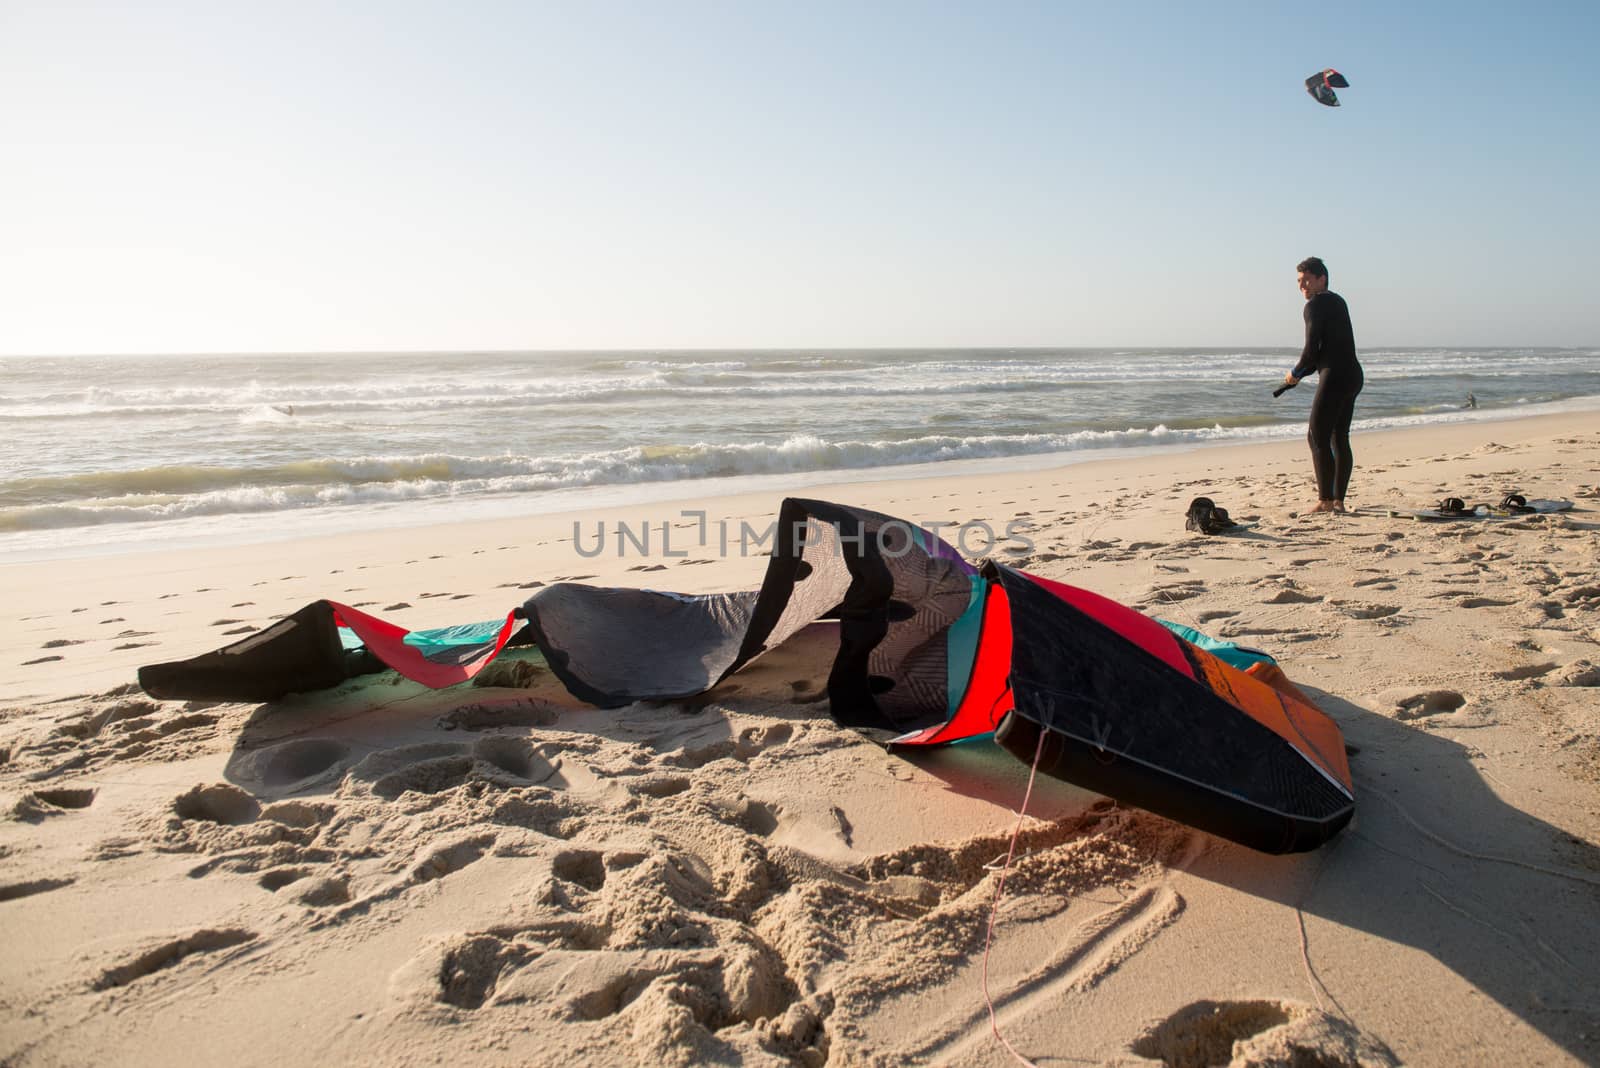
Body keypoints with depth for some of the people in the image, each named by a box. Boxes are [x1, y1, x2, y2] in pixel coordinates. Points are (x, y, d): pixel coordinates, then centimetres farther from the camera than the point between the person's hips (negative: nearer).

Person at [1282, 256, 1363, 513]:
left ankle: (1325, 500, -11)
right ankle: (1338, 500, 14)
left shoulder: (1316, 306, -8)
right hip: (1353, 375, 10)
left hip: (1335, 376, -10)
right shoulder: (1338, 302, 20)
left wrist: (1295, 372, 3)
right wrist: (1300, 374, 21)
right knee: (1339, 439, 11)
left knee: (1317, 437, -8)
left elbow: (1312, 349, -14)